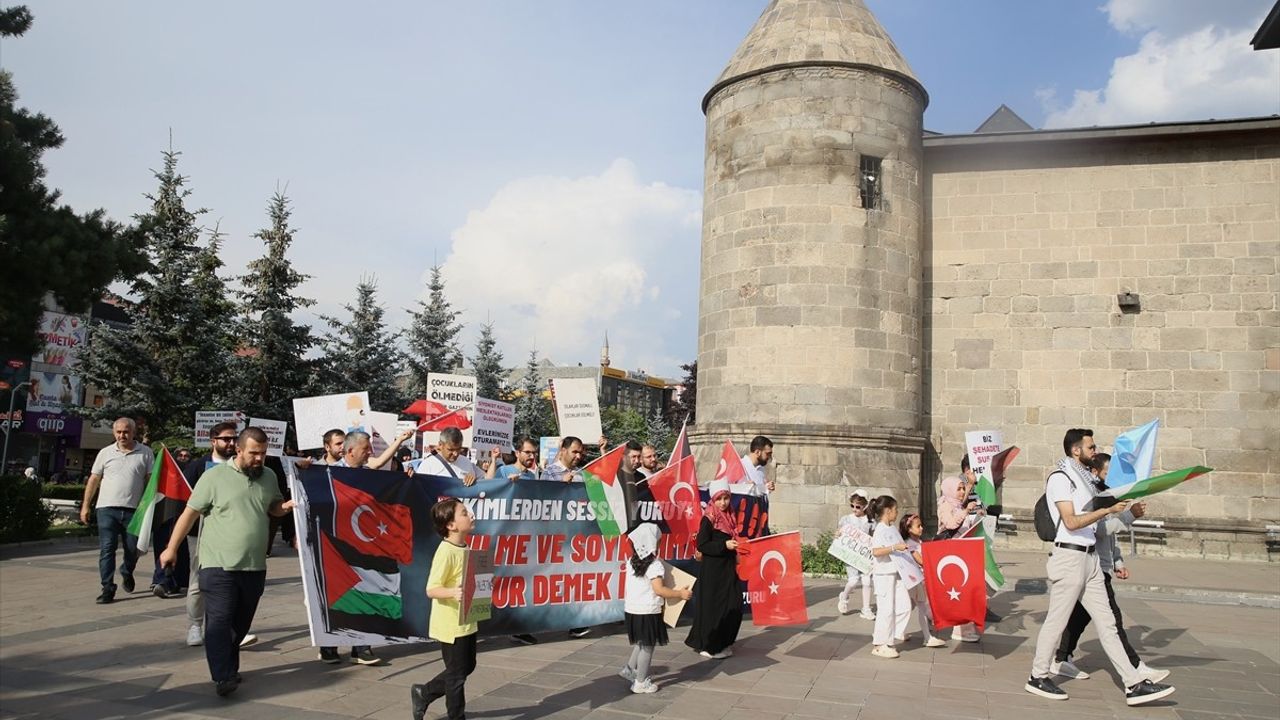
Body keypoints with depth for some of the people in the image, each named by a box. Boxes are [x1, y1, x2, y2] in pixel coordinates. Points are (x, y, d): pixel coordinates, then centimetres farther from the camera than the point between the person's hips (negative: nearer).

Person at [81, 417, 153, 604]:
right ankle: (107, 589, 2)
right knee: (107, 549, -3)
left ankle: (126, 572, 39)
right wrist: (85, 506, 7)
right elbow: (93, 480, 11)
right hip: (107, 508, 0)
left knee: (133, 550, 9)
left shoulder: (145, 453, 3)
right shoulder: (105, 453, 6)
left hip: (133, 510, 0)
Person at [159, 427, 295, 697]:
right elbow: (190, 513, -3)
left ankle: (229, 667, 29)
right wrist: (171, 549, -1)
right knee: (220, 620, -9)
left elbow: (274, 507, 23)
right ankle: (223, 677, -11)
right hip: (219, 564, -5)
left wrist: (288, 506, -1)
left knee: (241, 622, 14)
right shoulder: (215, 476, -7)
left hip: (254, 566, 5)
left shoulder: (269, 477, 8)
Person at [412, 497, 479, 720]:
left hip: (466, 622, 9)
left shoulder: (463, 548, 5)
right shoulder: (446, 552, -22)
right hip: (451, 625, -9)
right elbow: (431, 590, -25)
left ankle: (423, 694, 36)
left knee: (467, 667, 20)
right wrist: (452, 592, -41)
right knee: (457, 673, 6)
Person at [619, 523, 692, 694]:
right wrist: (680, 593, -14)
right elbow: (659, 590, -23)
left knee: (641, 643, 24)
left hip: (632, 609, 8)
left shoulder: (632, 562, 5)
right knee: (648, 646, 4)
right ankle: (641, 682, 11)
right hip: (648, 612, -8)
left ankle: (630, 669, 27)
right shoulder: (654, 565, -18)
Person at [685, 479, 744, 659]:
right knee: (713, 607, -2)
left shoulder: (730, 517, 10)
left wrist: (738, 545, 6)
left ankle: (724, 643, 23)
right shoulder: (708, 519, -11)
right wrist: (724, 545, -22)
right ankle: (709, 646, 12)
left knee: (734, 606, 7)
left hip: (728, 568, 7)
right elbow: (701, 545, -16)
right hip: (712, 570, -7)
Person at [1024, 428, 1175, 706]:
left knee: (1106, 623, 8)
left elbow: (1089, 516, 18)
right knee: (1056, 621, 1)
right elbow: (1071, 522, -17)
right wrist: (1108, 510, -20)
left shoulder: (1084, 477, 15)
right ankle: (1037, 678, 14)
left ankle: (1134, 685, 9)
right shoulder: (1060, 478, -11)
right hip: (1070, 556, -8)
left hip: (1090, 558, 8)